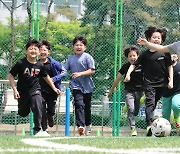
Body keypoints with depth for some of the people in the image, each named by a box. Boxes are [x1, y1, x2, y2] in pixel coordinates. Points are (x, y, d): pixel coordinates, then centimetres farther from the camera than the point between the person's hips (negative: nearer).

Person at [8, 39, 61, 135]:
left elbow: (46, 77, 14)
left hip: (35, 90, 1)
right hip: (22, 91, -1)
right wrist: (15, 89, -14)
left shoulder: (40, 65, -4)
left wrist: (54, 88, 15)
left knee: (38, 107, -23)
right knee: (23, 113, 10)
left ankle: (37, 129, -13)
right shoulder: (21, 63, -14)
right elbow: (10, 75, -8)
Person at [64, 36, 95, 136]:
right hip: (76, 86, 1)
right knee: (79, 104, -19)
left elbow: (92, 70, -10)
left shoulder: (87, 57, -4)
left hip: (87, 86, -1)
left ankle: (88, 125, 34)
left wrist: (80, 74, -21)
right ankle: (80, 126, -29)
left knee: (87, 107, 13)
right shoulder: (70, 58, 8)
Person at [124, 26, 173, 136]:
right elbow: (134, 64, 5)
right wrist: (128, 74, -10)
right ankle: (150, 125, -29)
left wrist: (171, 80, 1)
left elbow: (170, 67, 6)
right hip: (149, 83, -2)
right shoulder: (145, 54, 0)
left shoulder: (165, 52, 1)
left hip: (161, 83, 2)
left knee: (153, 104, 12)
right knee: (150, 103, -16)